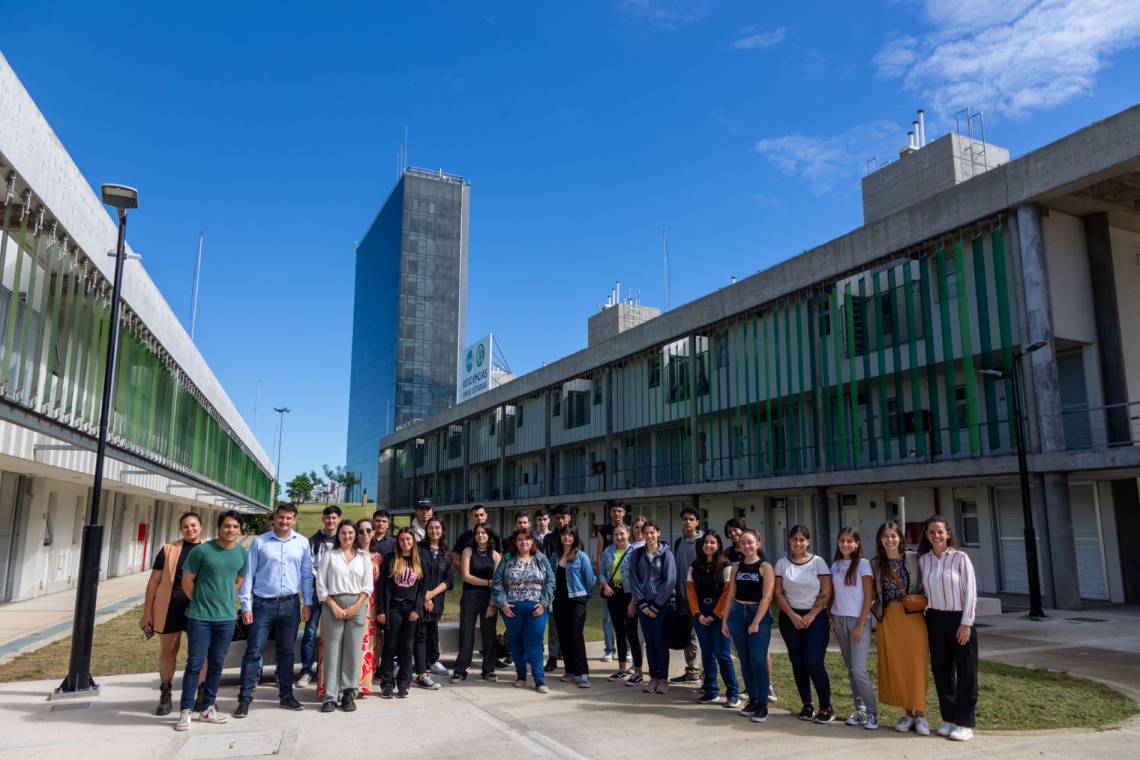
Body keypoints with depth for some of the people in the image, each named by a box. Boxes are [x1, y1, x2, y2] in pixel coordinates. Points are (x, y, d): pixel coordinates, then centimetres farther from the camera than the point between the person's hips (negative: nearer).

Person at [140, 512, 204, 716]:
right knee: (167, 651, 12)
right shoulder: (168, 550, 0)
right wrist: (147, 612, -1)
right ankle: (165, 695, 28)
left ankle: (203, 694, 21)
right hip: (169, 607, 0)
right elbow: (153, 582, 2)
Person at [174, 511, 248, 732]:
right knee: (195, 664, 1)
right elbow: (187, 580, -3)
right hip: (200, 617, -4)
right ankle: (185, 711, 12)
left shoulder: (243, 554, 2)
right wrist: (200, 602, 4)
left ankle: (206, 709, 25)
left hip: (227, 618, 4)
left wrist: (225, 601, 12)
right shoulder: (202, 550, -12)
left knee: (216, 665, 12)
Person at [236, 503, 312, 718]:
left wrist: (307, 603, 3)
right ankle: (245, 698, 8)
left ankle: (286, 695, 23)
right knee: (253, 651, -1)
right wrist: (246, 606, -5)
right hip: (263, 604, -2)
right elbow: (249, 574, -1)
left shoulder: (302, 543, 3)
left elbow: (307, 575, 7)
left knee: (286, 651, 12)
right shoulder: (259, 542, -2)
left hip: (290, 604, 2)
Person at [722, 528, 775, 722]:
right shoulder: (736, 567, 9)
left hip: (759, 614, -5)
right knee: (745, 660, 9)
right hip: (737, 614, 5)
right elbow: (731, 595, 12)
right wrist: (725, 620, 7)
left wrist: (756, 623, -14)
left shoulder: (765, 567, -6)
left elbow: (767, 597, -10)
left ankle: (763, 705, 1)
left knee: (758, 660, -9)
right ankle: (752, 700, 21)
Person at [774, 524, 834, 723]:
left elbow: (826, 593, -4)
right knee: (798, 663, 6)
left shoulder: (818, 562, -1)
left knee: (814, 663, -10)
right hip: (790, 617, 3)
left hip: (815, 617, -3)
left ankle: (826, 707, 3)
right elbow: (778, 593, 2)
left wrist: (811, 616, -11)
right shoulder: (782, 563, 4)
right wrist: (793, 616, -7)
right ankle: (807, 705, 18)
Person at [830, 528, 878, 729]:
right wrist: (832, 620, 4)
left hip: (858, 621, -5)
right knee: (850, 669, 9)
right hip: (840, 620, 5)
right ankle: (859, 709, 18)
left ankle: (872, 713, 1)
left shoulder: (863, 564, -5)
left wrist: (860, 624, -12)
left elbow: (869, 596, -8)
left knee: (859, 669, -12)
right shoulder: (835, 565, 9)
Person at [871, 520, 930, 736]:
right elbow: (874, 594, 11)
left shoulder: (914, 559, -3)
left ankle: (920, 714, 11)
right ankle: (908, 714, 18)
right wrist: (875, 610, -4)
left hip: (913, 617, -3)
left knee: (915, 666, 0)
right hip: (887, 620, 3)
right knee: (894, 667, 6)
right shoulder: (876, 564, 7)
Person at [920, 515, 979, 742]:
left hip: (959, 619, -4)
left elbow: (970, 592, -9)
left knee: (966, 671, 3)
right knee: (941, 670, 10)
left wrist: (966, 623, -12)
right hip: (935, 620, 4)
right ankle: (949, 718, 21)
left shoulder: (960, 558, -9)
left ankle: (965, 723, 10)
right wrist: (925, 616, 4)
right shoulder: (923, 560, 4)